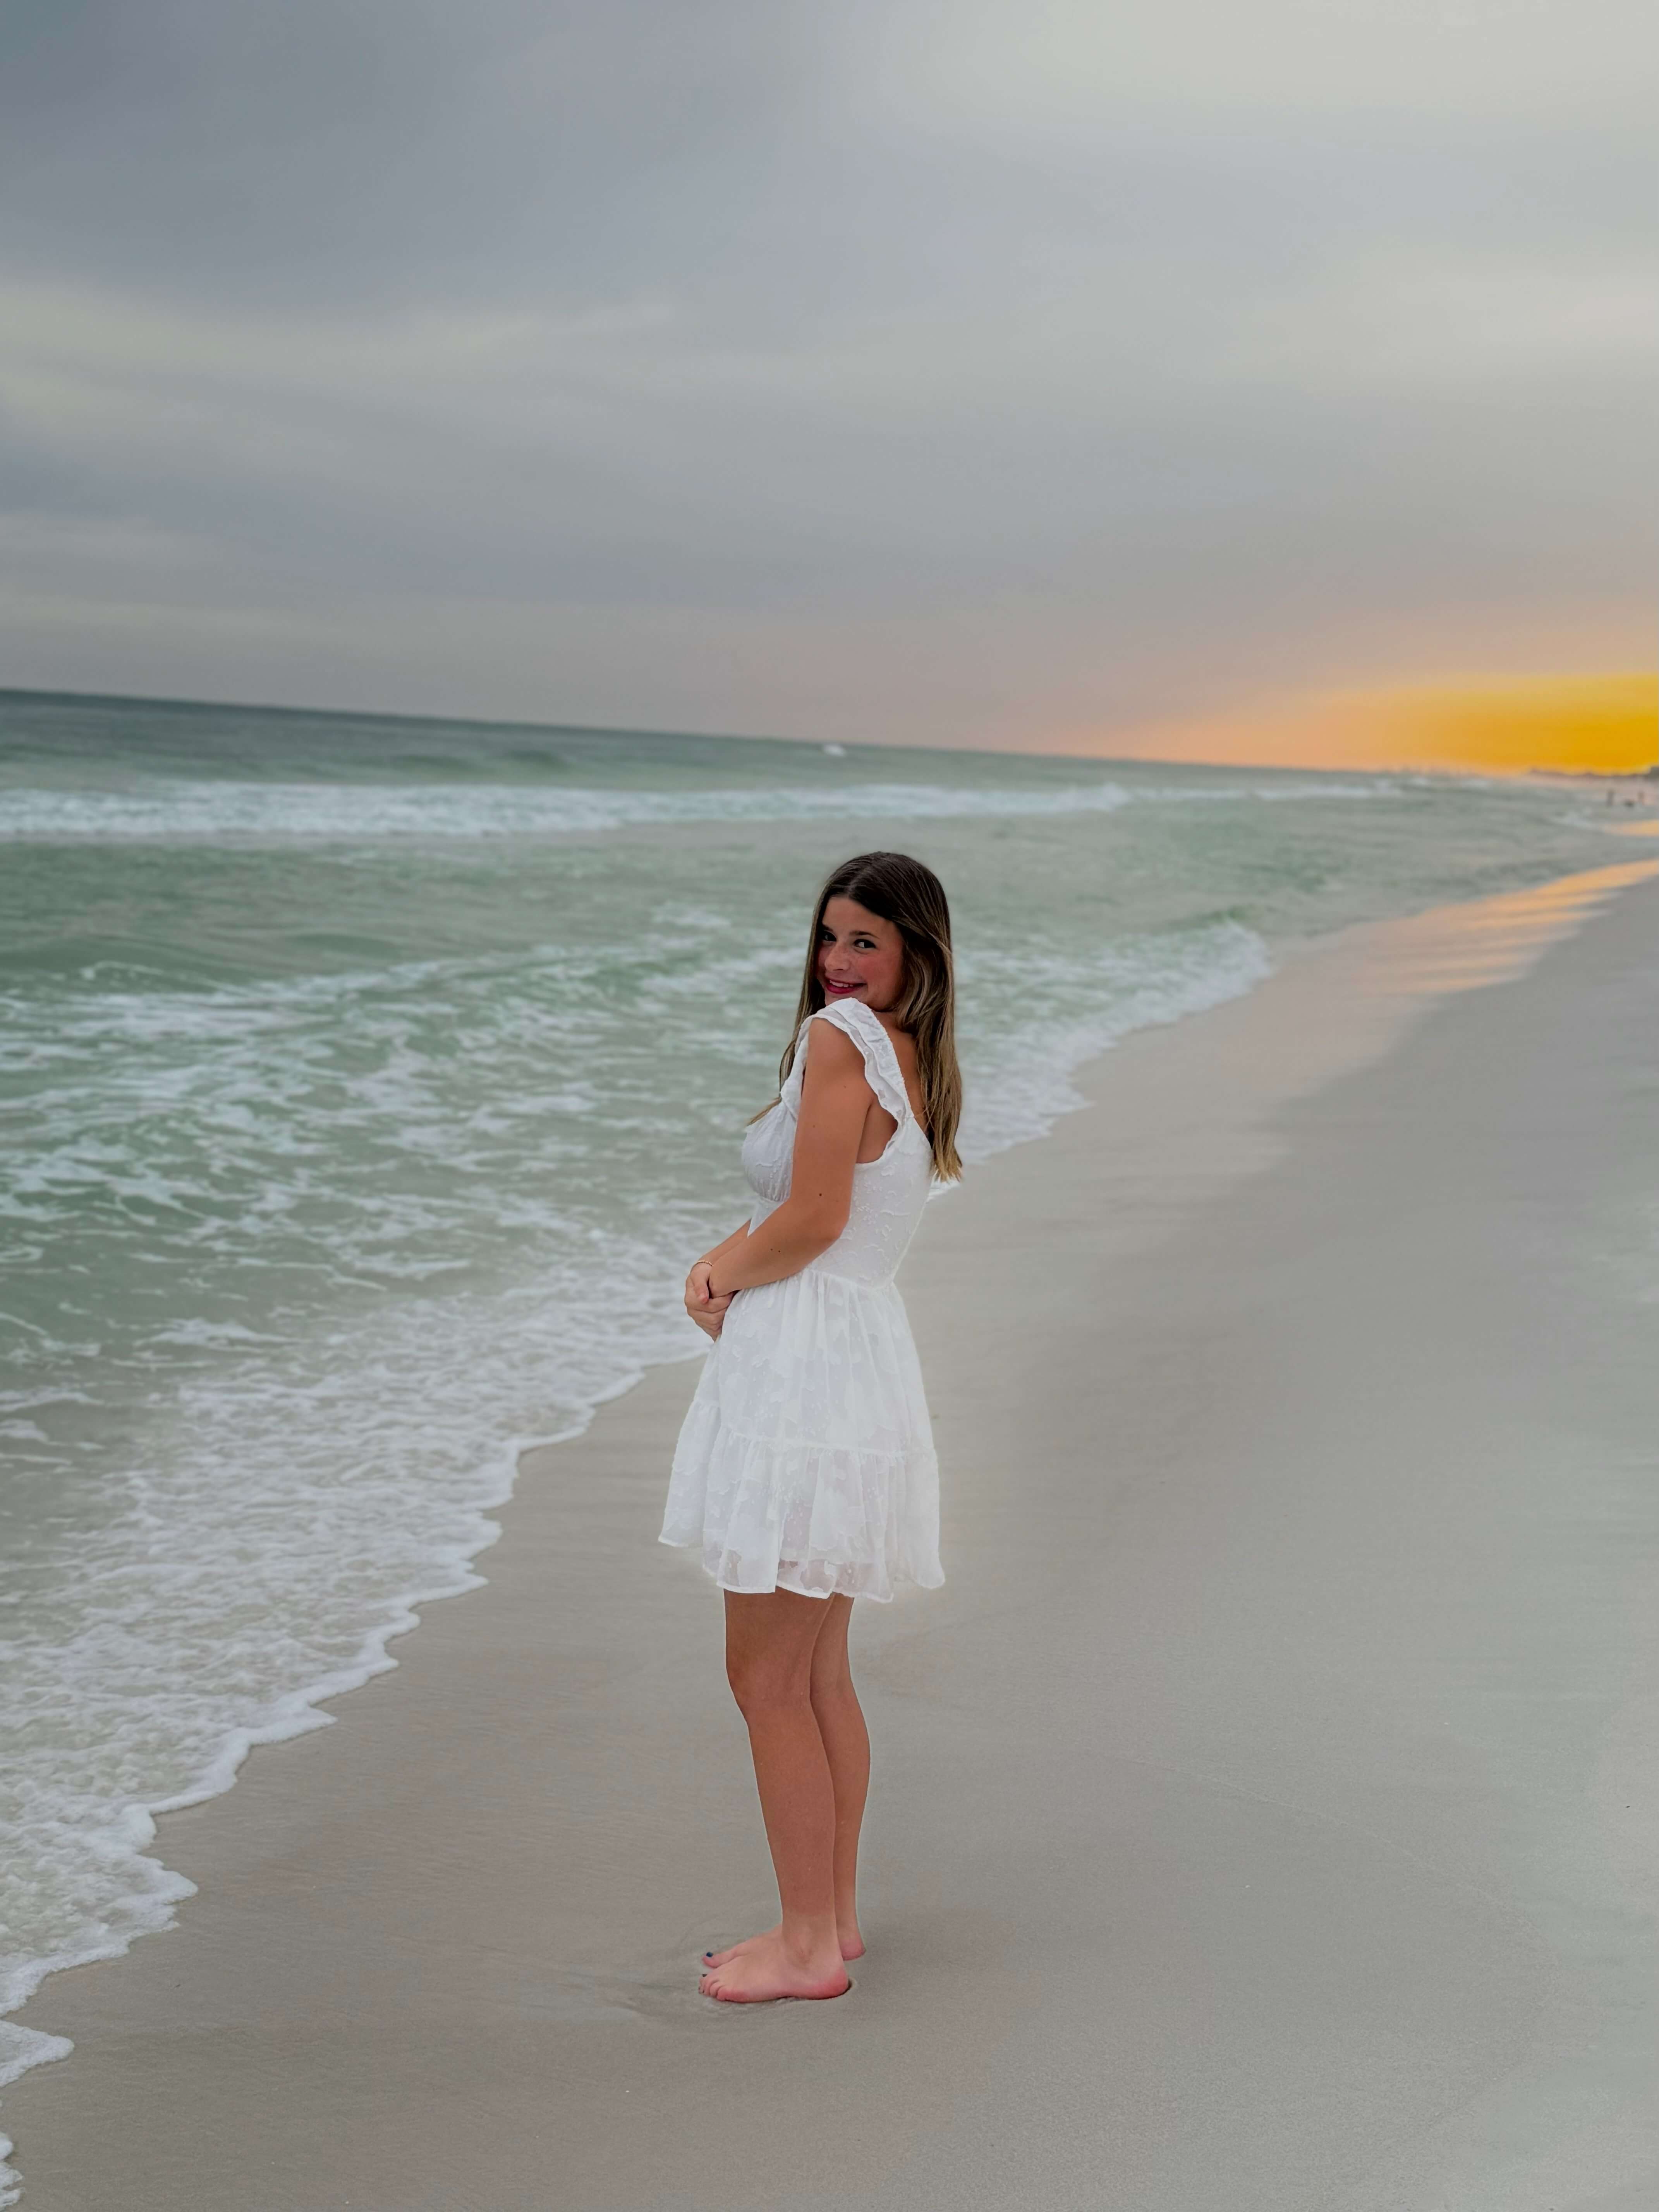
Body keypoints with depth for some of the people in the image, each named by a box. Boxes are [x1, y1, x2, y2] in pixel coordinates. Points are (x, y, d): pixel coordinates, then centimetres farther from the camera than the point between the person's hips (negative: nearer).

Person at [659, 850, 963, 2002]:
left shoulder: (838, 1039, -14)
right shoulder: (915, 1064, 14)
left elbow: (813, 1222, -19)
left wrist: (728, 1279, -2)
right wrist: (728, 1256, 0)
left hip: (804, 1368, -10)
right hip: (865, 1355, 10)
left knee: (767, 1679, 0)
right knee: (819, 1674, 17)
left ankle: (810, 1946, 8)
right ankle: (834, 1917, 27)